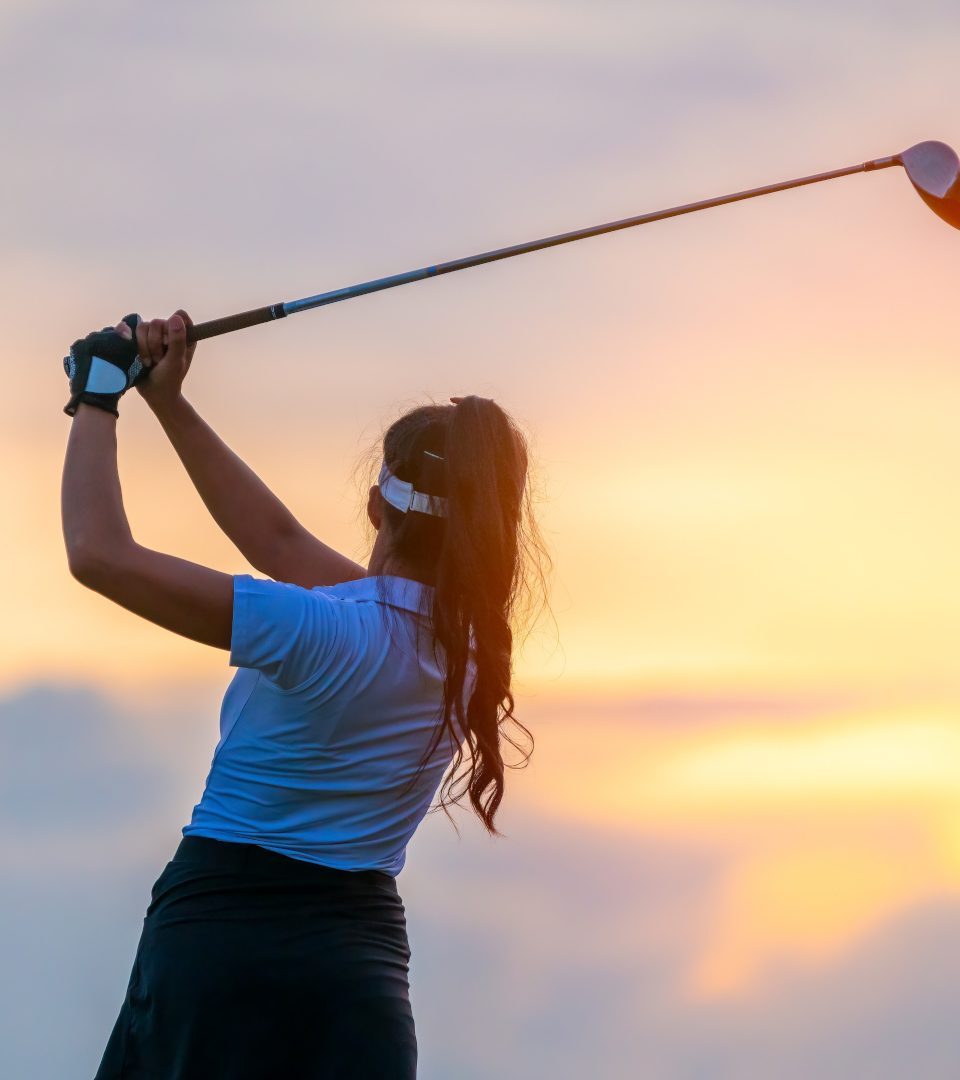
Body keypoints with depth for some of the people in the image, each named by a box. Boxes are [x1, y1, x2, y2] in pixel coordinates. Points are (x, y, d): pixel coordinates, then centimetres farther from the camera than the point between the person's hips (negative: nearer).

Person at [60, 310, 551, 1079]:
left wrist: (97, 401, -1)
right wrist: (169, 403, 18)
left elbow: (100, 554, -16)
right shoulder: (467, 641, 5)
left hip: (218, 930, -5)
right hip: (365, 949, 6)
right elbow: (281, 541, 16)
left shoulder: (323, 634, -16)